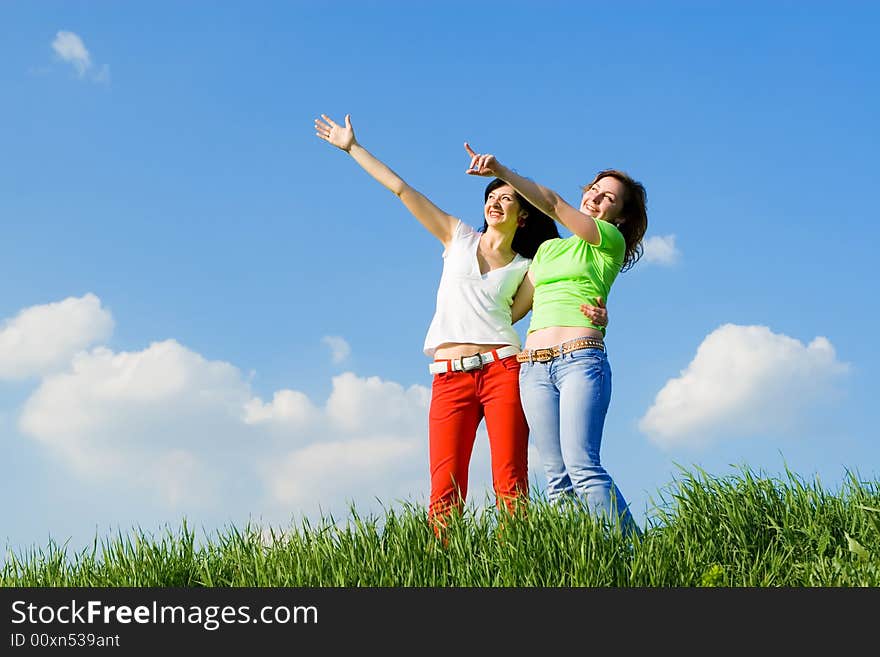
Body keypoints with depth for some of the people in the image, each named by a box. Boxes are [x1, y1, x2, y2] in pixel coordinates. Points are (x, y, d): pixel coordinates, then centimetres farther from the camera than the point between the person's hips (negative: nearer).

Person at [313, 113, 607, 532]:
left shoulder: (525, 270, 16)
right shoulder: (458, 238, 18)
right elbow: (400, 189, 19)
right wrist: (352, 147, 20)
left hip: (502, 369, -1)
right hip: (449, 378, 1)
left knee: (510, 484, -11)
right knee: (445, 492, -9)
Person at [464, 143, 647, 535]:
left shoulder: (611, 242, 7)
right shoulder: (548, 248, 26)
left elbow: (553, 205, -4)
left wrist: (501, 171, -11)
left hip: (580, 359, -5)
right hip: (532, 366, 5)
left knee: (582, 466, -20)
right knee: (556, 474, -5)